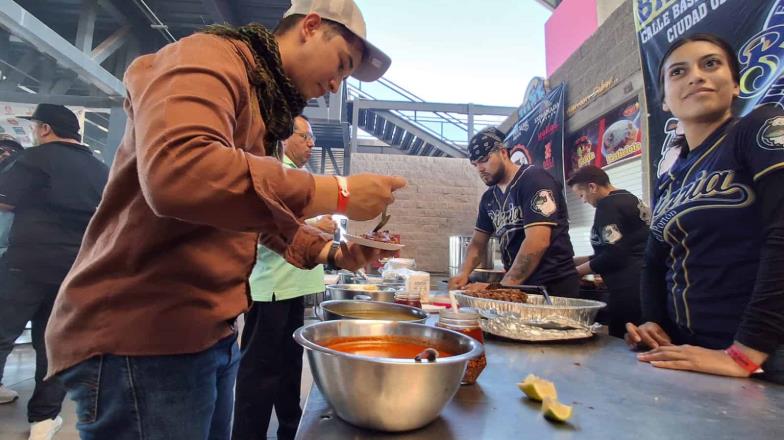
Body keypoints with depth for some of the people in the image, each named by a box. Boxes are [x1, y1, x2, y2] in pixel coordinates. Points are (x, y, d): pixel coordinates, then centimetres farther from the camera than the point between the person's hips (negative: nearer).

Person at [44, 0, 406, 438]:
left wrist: (332, 251, 4)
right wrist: (337, 193, -27)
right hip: (139, 337, -9)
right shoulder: (209, 59, -13)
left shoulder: (265, 103, 17)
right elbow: (177, 172, -34)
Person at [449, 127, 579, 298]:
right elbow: (478, 242, 13)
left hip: (553, 287, -6)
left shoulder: (534, 180, -15)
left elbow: (537, 242, -25)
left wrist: (502, 287, -25)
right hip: (517, 287, 6)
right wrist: (464, 273, -5)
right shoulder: (489, 197, 7)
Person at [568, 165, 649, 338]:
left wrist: (577, 271, -3)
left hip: (629, 289, -10)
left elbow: (613, 255, -18)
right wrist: (575, 260, 20)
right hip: (642, 285, 10)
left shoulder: (608, 204, -11)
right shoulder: (632, 200, 18)